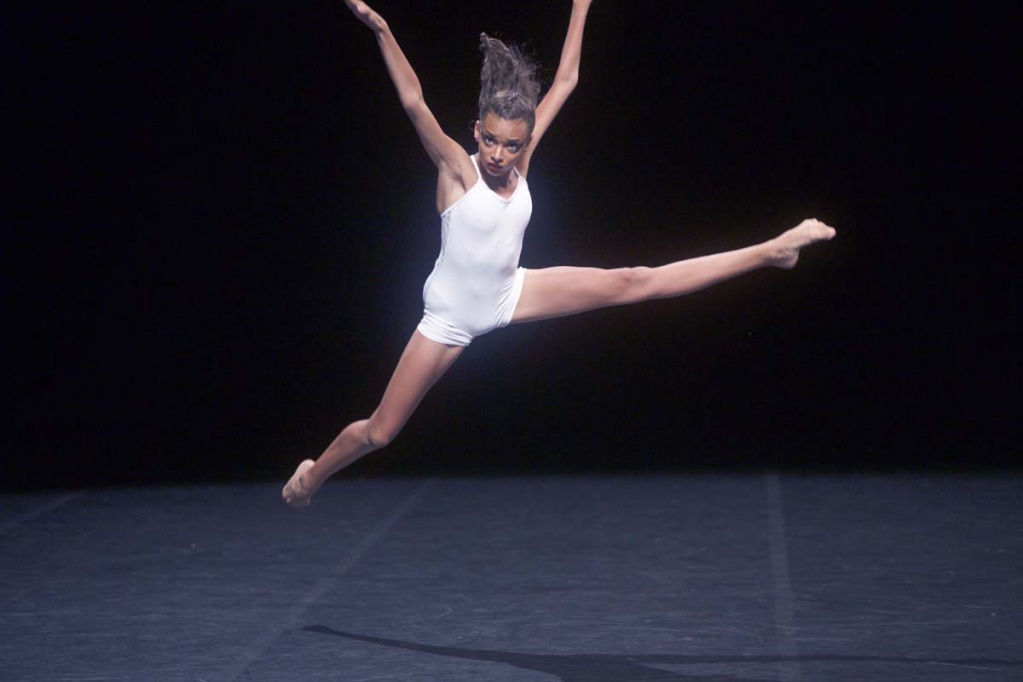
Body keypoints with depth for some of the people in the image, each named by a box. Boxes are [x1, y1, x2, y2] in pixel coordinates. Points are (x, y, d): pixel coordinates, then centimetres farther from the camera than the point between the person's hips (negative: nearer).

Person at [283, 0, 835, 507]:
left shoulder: (520, 160, -9)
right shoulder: (456, 168, -22)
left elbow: (565, 81, -4)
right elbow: (414, 102, -37)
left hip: (510, 295, 4)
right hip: (451, 316, -4)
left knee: (634, 284, -2)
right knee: (379, 432, 0)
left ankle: (767, 252, -2)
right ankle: (312, 474, 28)